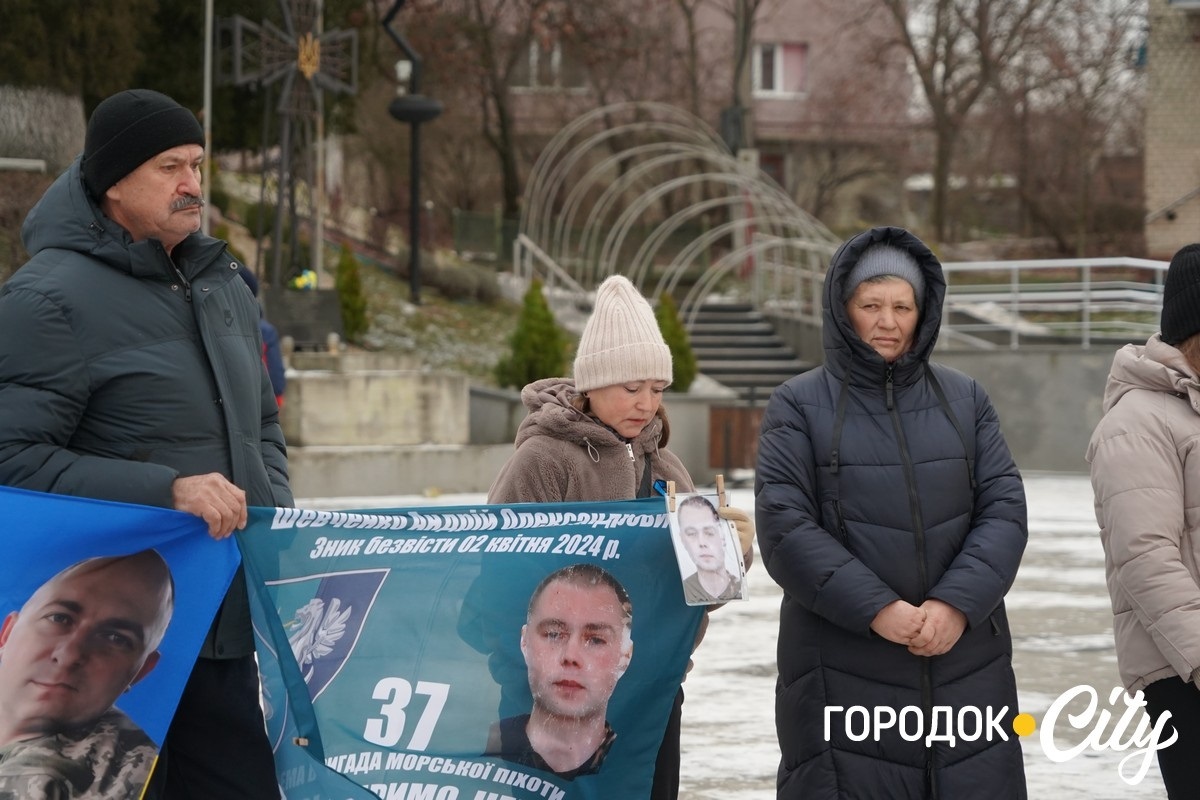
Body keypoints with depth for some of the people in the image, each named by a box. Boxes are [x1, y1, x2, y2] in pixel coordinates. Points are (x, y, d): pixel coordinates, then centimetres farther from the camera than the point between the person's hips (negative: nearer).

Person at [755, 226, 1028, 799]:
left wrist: (957, 604, -12)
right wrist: (876, 610, -16)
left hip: (965, 663, 3)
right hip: (844, 672, -3)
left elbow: (1005, 509, 4)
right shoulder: (800, 406, 3)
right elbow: (785, 527, -7)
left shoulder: (965, 400, 12)